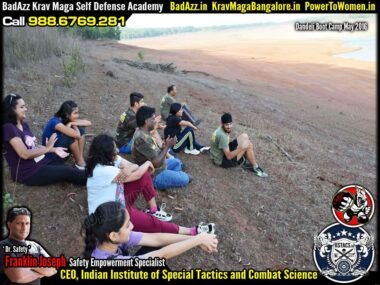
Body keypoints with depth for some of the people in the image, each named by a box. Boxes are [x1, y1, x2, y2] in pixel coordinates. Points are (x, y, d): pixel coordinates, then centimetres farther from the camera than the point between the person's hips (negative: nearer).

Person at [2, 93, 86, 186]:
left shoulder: (23, 125, 10)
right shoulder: (9, 128, -16)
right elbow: (24, 154, -22)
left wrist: (54, 149, 5)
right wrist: (47, 148, -14)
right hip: (28, 172, -7)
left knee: (69, 170, -7)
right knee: (68, 172, -14)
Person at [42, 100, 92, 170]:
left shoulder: (67, 120, -3)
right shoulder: (55, 122, -27)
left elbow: (88, 123, -7)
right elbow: (76, 135, -39)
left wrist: (73, 123, -19)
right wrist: (71, 124, -18)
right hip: (52, 155, -8)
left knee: (81, 129, -6)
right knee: (72, 135, -29)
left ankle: (81, 158, -9)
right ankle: (79, 162, -11)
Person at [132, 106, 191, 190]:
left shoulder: (142, 132, 2)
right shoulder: (143, 139, -31)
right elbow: (156, 163, -29)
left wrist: (165, 145, -8)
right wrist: (167, 146, -20)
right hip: (154, 175, -10)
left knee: (176, 162, 25)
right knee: (185, 179, -10)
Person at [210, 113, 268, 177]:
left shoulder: (221, 129, -3)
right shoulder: (222, 135, -31)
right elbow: (228, 156, -30)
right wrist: (241, 148, -36)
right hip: (222, 161, -9)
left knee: (244, 136, 4)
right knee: (246, 145, -16)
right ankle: (255, 168, 1)